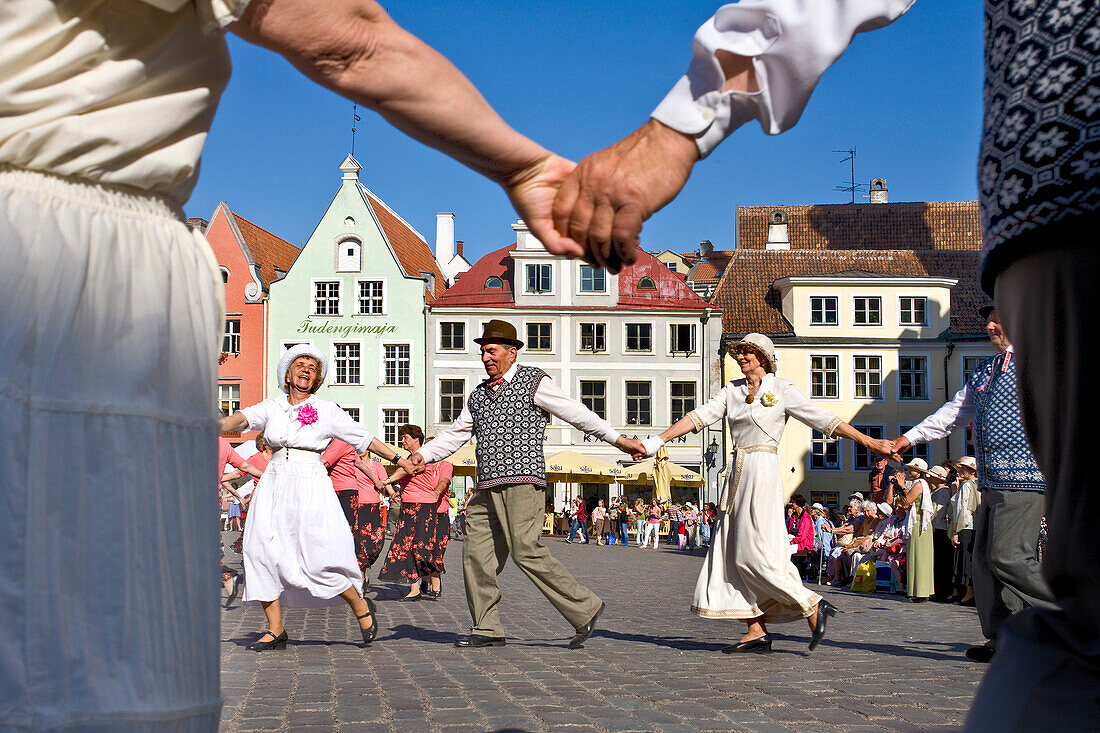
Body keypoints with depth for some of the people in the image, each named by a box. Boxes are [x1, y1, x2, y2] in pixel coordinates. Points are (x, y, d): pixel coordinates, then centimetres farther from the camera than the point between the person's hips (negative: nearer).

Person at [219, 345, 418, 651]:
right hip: (274, 485, 3)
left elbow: (365, 438, 8)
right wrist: (216, 427, -23)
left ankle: (361, 607, 10)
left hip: (311, 488, -3)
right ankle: (275, 630, 2)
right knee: (262, 552, -6)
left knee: (317, 559, -12)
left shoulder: (327, 411, 7)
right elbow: (242, 418, -4)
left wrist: (399, 459, 3)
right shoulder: (271, 408, 13)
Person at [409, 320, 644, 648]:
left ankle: (584, 608, -5)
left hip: (522, 483, -7)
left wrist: (618, 440, -4)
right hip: (487, 489, 7)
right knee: (476, 554, 1)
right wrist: (423, 454, 12)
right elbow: (455, 434, 27)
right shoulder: (478, 395, 22)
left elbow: (577, 414, 0)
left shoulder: (534, 382, 3)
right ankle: (487, 630, 8)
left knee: (527, 552, -16)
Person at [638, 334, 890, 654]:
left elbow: (824, 419, -3)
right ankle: (757, 632, 3)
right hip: (739, 474, 7)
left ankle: (813, 606, -2)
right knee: (734, 554, 1)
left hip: (763, 471, -7)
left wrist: (869, 442, -9)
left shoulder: (781, 390, -1)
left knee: (754, 554, -13)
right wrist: (657, 442, 2)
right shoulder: (732, 390, 15)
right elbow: (699, 417, 9)